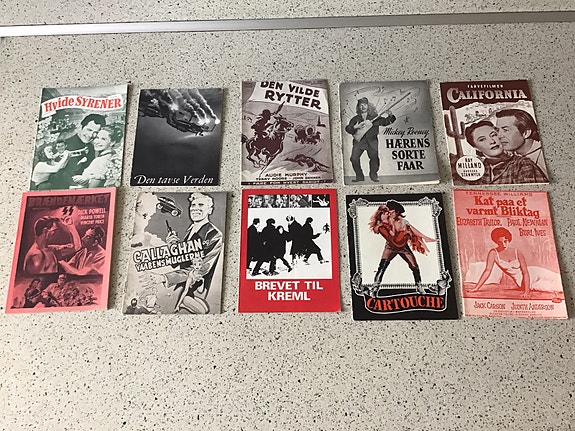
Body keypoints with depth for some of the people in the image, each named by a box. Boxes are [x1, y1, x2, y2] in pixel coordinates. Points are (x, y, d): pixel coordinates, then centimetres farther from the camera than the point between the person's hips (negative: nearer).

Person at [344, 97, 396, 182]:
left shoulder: (374, 117, 12)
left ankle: (373, 175, 6)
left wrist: (390, 117, -8)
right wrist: (355, 127, -10)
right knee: (354, 158, -11)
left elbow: (385, 122, 10)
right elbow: (347, 128, 7)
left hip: (371, 141, -1)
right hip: (359, 140, 1)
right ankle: (359, 176, 5)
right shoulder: (355, 119, 13)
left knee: (374, 157, -14)